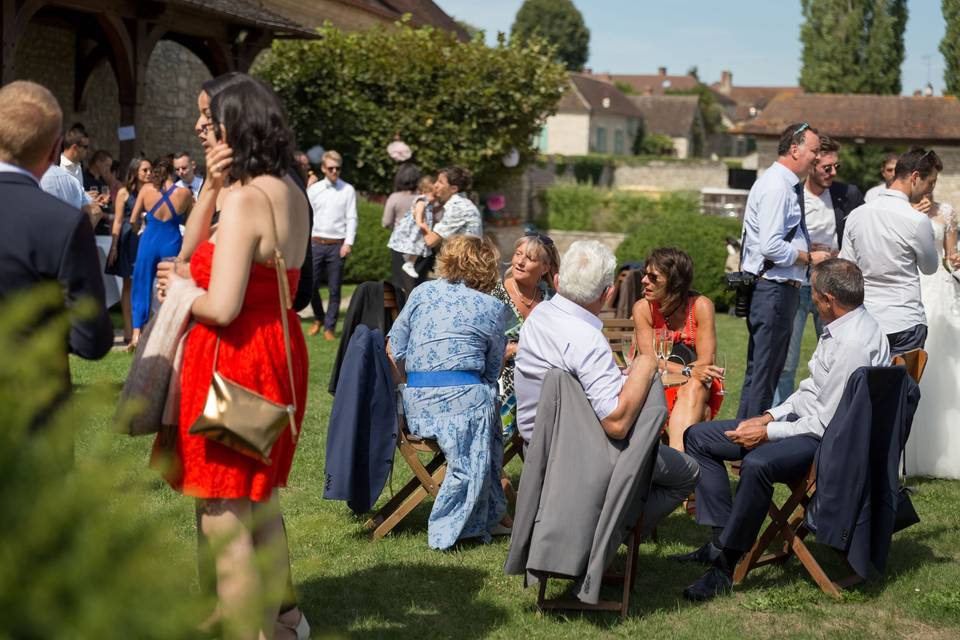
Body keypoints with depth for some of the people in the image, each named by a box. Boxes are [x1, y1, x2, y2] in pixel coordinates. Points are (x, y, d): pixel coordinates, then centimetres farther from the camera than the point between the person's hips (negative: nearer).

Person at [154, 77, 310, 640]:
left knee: (225, 523, 0)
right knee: (261, 505, 22)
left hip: (234, 360, -10)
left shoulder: (246, 198, -19)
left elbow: (221, 307, -24)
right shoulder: (291, 194, 7)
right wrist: (213, 183, 1)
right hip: (279, 354, 10)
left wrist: (180, 287, -6)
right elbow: (194, 245, 13)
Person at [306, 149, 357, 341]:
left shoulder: (348, 190, 3)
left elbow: (351, 218, 0)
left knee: (334, 289, 1)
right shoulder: (314, 189, 8)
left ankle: (329, 328, 9)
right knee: (311, 285, 1)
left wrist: (348, 243, -9)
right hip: (316, 243, 2)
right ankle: (318, 319, 25)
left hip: (337, 244, -1)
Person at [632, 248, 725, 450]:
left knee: (693, 388, -36)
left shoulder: (701, 306, -10)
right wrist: (688, 371, -29)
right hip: (658, 386, 2)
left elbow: (706, 362, -12)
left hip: (699, 387, -1)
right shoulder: (643, 309, -6)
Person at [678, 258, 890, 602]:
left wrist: (767, 433, -14)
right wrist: (769, 417, 5)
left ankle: (726, 564, -25)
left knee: (757, 463, -39)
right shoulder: (838, 328, 6)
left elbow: (828, 422, -22)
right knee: (697, 437, 7)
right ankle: (722, 537, 3)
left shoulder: (856, 343, -23)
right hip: (804, 419, 11)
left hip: (831, 441, -11)